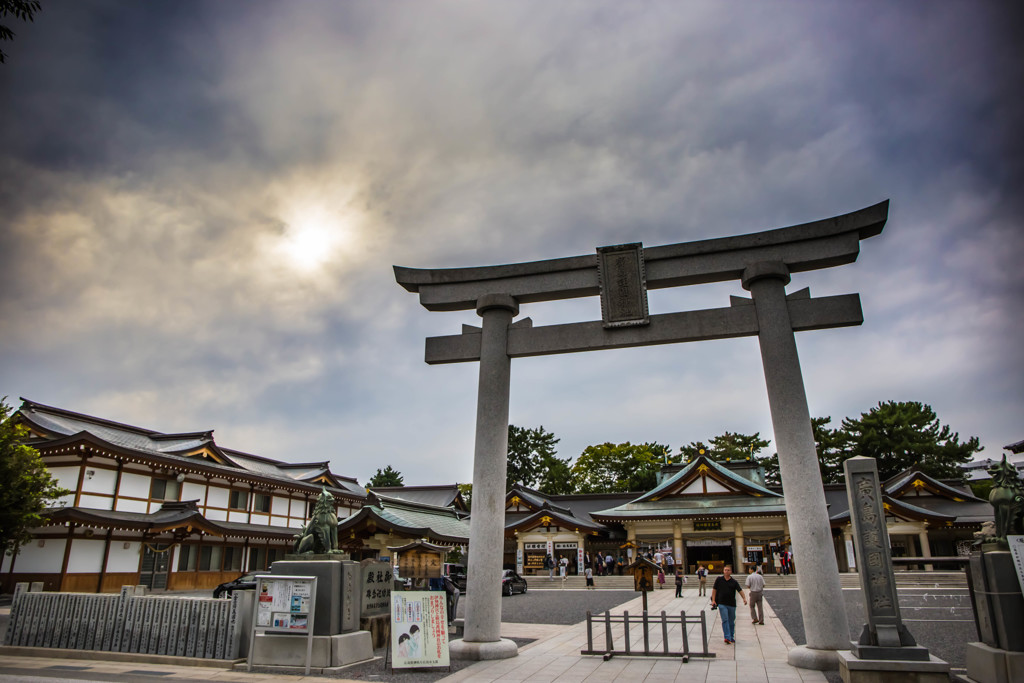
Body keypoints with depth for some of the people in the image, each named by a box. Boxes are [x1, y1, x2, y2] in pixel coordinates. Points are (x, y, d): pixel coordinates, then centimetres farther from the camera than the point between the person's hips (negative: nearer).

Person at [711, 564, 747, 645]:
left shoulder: (734, 582, 2)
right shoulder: (719, 579, 2)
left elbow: (740, 590, -8)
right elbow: (714, 589, 6)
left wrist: (744, 598, -25)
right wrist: (713, 600, 1)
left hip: (732, 604, 2)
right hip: (722, 604, -2)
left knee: (731, 622, 10)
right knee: (725, 620, -12)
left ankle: (731, 637, 24)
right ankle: (727, 638, -15)